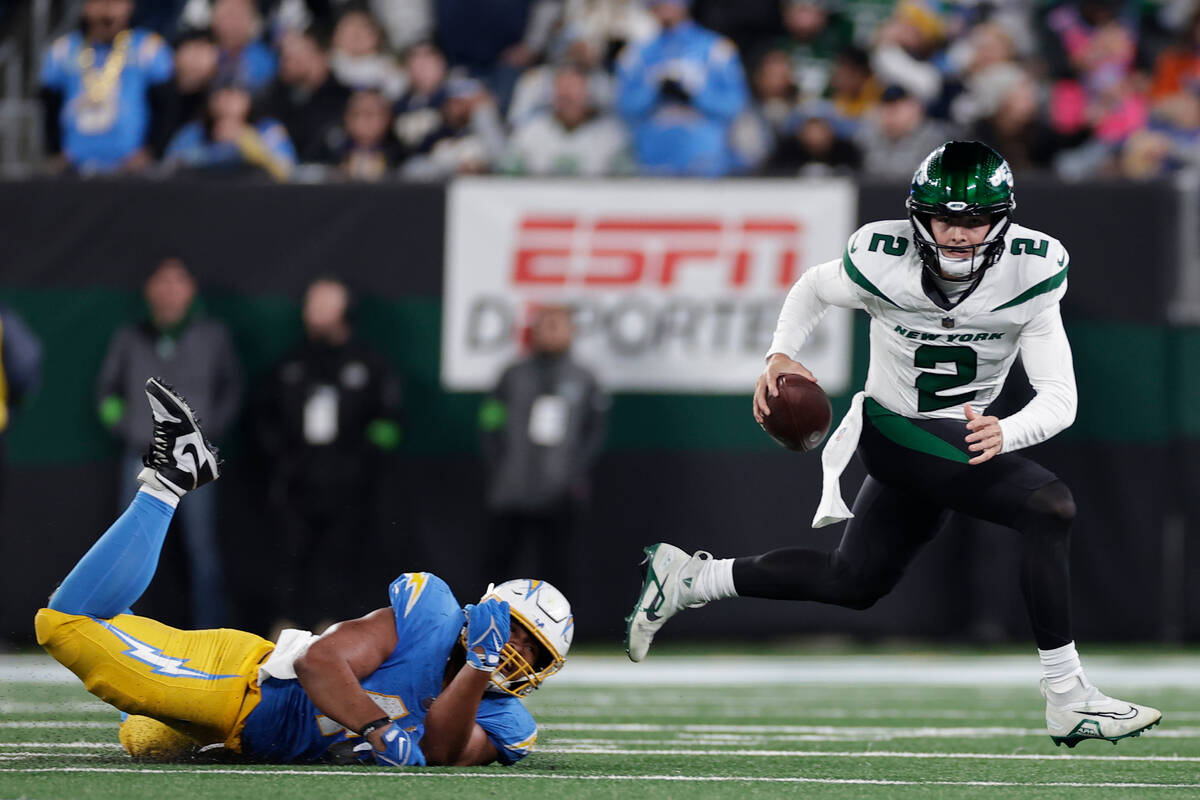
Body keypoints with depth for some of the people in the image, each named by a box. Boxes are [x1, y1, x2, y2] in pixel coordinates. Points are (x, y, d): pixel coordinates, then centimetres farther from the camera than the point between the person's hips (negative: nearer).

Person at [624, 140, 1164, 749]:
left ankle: (687, 580, 31)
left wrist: (1004, 434, -38)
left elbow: (1059, 400, -19)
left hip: (964, 440, 5)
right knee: (1050, 508, -23)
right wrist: (780, 356, -10)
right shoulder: (885, 264, -20)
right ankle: (1067, 698, -20)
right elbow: (812, 289, 4)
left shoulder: (1028, 277, -16)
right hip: (896, 433, -5)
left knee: (856, 583, 20)